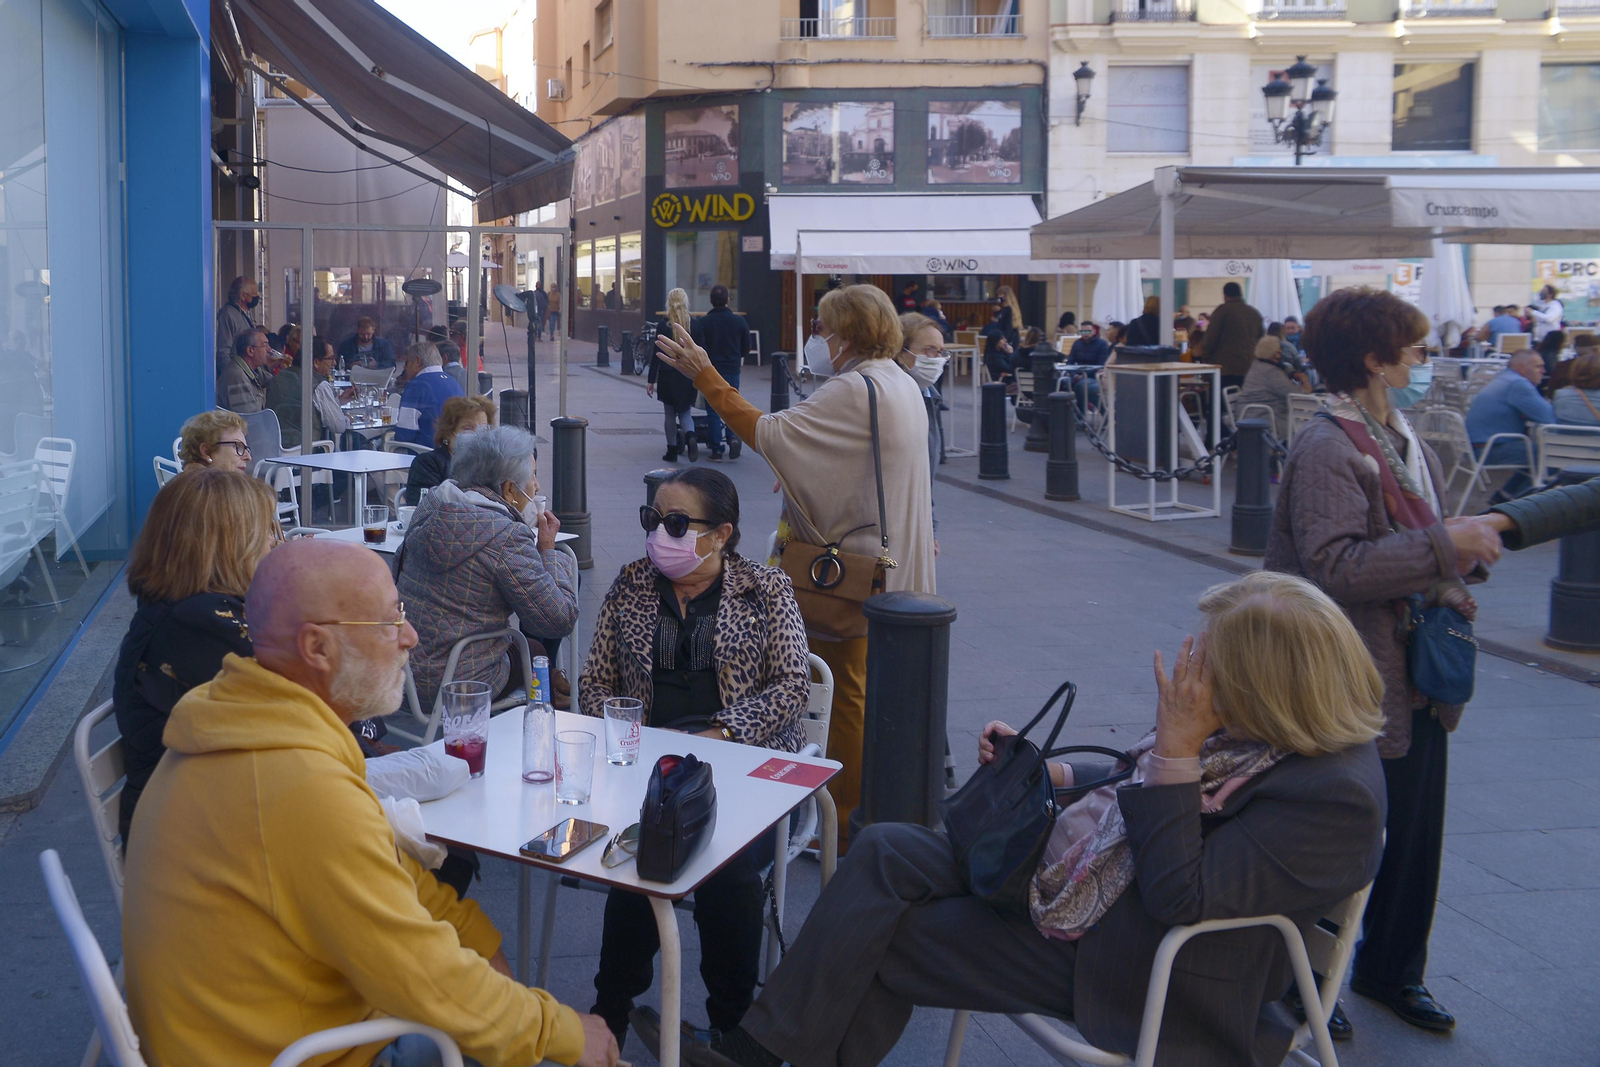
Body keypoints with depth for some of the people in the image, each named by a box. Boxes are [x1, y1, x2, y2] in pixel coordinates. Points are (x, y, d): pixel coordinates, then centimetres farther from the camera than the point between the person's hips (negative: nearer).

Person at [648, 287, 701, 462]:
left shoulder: (663, 326, -6)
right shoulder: (695, 326, -1)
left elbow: (657, 354, -6)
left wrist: (651, 380, -1)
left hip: (668, 375, -1)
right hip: (688, 376, 2)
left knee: (670, 414, 10)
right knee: (685, 412, 10)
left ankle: (672, 451, 12)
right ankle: (690, 436, -19)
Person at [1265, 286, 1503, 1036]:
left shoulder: (1408, 444, 11)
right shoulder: (1327, 449, -19)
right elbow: (1336, 567, -28)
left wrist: (1469, 551, 3)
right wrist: (1444, 543, -24)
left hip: (1416, 680, 9)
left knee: (1414, 834, 18)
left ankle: (1393, 969, 37)